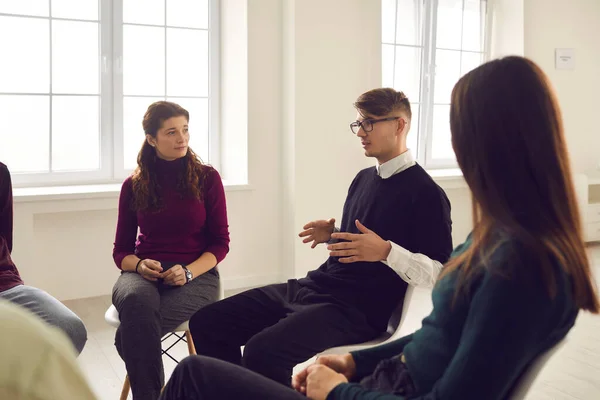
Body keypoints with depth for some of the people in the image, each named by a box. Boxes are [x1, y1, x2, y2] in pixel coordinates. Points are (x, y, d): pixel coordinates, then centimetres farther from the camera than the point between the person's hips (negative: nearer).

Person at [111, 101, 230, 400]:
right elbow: (121, 250, 11)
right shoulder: (134, 185, 7)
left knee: (131, 335, -31)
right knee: (136, 301, -37)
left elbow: (220, 243, 2)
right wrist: (139, 265, -13)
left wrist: (188, 271, -15)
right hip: (143, 274, 2)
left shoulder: (206, 178, 1)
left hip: (196, 275, -2)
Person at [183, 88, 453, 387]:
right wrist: (331, 234, 7)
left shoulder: (425, 193, -8)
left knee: (262, 350, -33)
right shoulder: (363, 178, 17)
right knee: (206, 323, 1)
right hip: (311, 287, 8)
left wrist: (386, 251, -23)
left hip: (358, 309, -8)